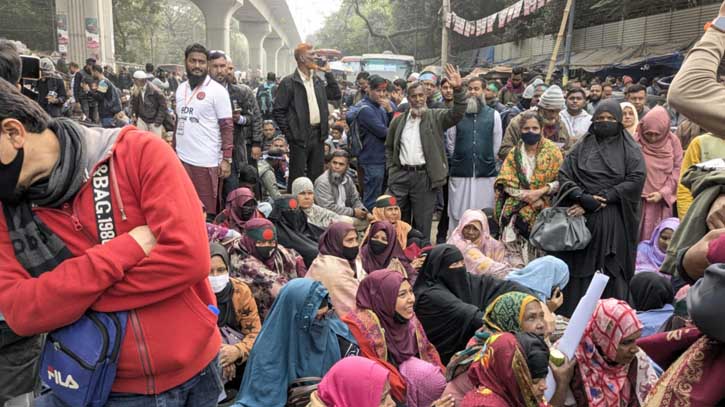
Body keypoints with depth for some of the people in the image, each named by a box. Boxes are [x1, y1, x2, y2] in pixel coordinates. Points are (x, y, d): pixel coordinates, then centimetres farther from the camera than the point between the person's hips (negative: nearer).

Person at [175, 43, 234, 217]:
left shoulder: (217, 90, -7)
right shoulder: (181, 88, 12)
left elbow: (227, 127, -9)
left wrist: (226, 159, -14)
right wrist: (174, 151, 15)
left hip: (207, 161, -6)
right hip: (182, 158, 6)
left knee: (208, 209, 3)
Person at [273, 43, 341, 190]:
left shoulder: (317, 80, 13)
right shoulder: (289, 82, -7)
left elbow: (336, 95, 14)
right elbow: (278, 111, -8)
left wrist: (328, 73, 8)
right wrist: (289, 133, -11)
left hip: (318, 134, 6)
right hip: (300, 137, -6)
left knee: (316, 176, 13)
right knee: (297, 177, -1)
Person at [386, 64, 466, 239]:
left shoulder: (435, 117, 3)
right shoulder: (398, 121, 11)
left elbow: (457, 113, -13)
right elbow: (389, 147, 19)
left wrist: (458, 89, -26)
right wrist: (391, 168, 8)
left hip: (424, 176, -3)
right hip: (400, 175, 3)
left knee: (422, 225, 4)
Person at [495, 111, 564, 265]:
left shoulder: (552, 151, 4)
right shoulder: (514, 153, 10)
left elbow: (560, 180, -2)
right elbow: (506, 182, 2)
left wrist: (540, 192, -16)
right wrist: (526, 196, -12)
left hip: (544, 211, -1)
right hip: (517, 211, 2)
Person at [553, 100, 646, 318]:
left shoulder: (630, 149, 9)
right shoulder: (582, 146, 13)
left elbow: (636, 179, -5)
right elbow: (564, 175, 2)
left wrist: (600, 199, -12)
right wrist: (585, 198, -14)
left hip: (615, 222, -1)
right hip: (582, 218, 1)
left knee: (612, 272, -3)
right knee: (580, 270, 1)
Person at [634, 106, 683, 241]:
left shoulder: (673, 141, 0)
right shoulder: (635, 140, -7)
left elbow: (677, 170, 1)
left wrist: (663, 193, -8)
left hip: (663, 200, 2)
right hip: (638, 200, -1)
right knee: (638, 237, 3)